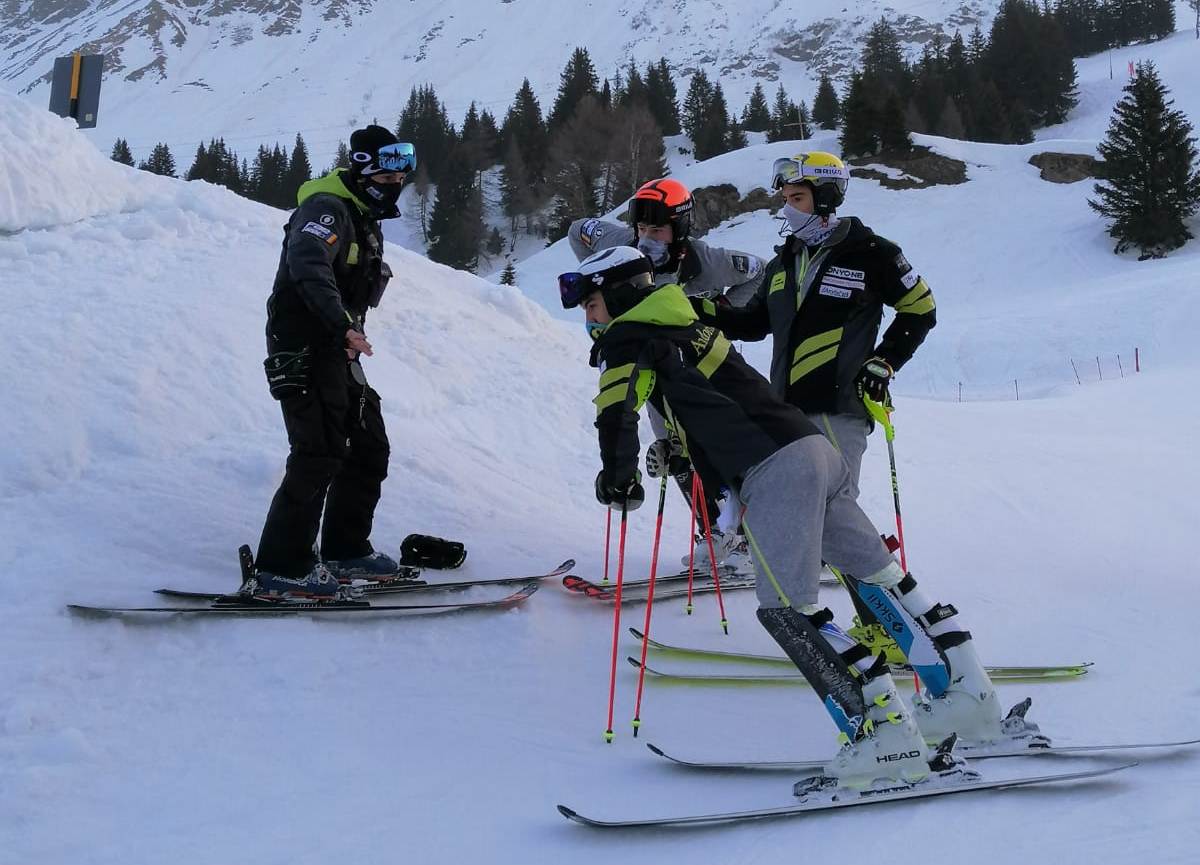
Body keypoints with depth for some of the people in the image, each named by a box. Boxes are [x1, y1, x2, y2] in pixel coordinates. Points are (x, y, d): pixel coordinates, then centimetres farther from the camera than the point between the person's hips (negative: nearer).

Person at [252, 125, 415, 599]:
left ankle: (345, 551, 24)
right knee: (320, 454, -15)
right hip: (305, 351, -10)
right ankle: (281, 568, -11)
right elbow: (308, 266, -34)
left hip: (338, 353, 10)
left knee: (369, 449, 13)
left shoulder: (365, 221, 19)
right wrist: (343, 325, -45)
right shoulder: (327, 209, -14)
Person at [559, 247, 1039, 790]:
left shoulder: (629, 339, 0)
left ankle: (886, 735, -15)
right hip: (815, 449, 9)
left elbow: (616, 417, -13)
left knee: (787, 610, -10)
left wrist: (617, 481, 2)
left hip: (773, 470, -9)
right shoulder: (684, 326, 26)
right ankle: (970, 701, 16)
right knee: (881, 577, 11)